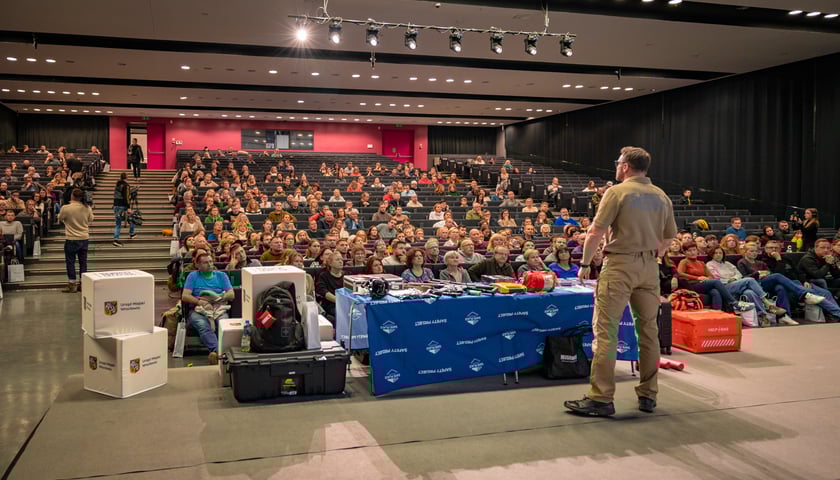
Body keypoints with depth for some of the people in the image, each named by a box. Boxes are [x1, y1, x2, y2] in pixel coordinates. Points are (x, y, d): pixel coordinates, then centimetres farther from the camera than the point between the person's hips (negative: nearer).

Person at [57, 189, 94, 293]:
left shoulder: (65, 208, -14)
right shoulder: (87, 208, -5)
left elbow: (60, 219, 4)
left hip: (71, 239, -4)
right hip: (84, 238, 4)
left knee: (70, 262, 6)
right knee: (83, 262, 12)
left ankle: (72, 285, 8)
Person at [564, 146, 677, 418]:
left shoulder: (617, 192, -8)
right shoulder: (661, 197, 12)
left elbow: (595, 232, -11)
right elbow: (669, 236, 18)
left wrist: (585, 263, -2)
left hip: (620, 265, -7)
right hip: (650, 268, 7)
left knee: (605, 329, -5)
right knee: (648, 329, 12)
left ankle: (601, 398, -6)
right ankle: (648, 395, 19)